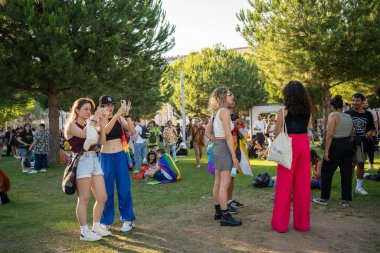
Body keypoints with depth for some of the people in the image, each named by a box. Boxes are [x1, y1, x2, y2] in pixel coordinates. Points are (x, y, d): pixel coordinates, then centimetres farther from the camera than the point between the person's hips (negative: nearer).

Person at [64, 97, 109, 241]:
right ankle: (84, 232, 8)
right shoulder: (71, 125, -2)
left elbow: (102, 141, 13)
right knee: (84, 199, -2)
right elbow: (84, 134, -23)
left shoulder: (88, 125, 18)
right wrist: (95, 119, -15)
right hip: (82, 161, -7)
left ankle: (96, 226, 22)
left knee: (102, 197, 7)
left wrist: (102, 126, 2)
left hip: (94, 160, 7)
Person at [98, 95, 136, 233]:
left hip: (120, 156, 1)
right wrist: (116, 115, -31)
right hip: (105, 157, -1)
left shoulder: (120, 118, 3)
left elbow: (132, 130, -10)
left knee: (124, 188, 5)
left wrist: (127, 115, -21)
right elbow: (105, 131, -23)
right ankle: (106, 221, 21)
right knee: (107, 190, 6)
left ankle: (127, 219, 18)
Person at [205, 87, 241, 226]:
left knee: (218, 182, 14)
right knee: (225, 183, -7)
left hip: (217, 147, 9)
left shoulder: (215, 112, 13)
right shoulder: (224, 111, -13)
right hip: (224, 148, -9)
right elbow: (228, 135, -19)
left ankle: (218, 211, 23)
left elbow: (208, 132, 19)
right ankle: (225, 216, -4)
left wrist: (217, 141, 12)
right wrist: (234, 156, -18)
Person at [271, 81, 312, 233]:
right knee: (303, 184, 11)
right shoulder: (307, 110, 7)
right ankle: (302, 223, 20)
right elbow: (306, 128, 13)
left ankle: (281, 223, 10)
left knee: (284, 184, 3)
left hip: (288, 145, -4)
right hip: (304, 144, 4)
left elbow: (277, 132, -4)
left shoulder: (284, 110, -6)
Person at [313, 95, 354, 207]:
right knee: (346, 173, 10)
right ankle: (345, 200, 16)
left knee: (327, 172, 6)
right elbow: (351, 133, 13)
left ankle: (324, 198, 13)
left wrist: (326, 150, -17)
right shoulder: (349, 117, 10)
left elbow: (330, 134, -19)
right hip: (348, 145, 7)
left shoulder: (333, 116, -11)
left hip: (335, 146, -7)